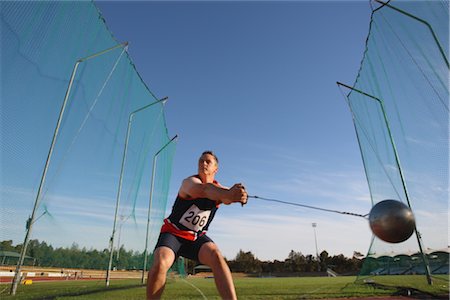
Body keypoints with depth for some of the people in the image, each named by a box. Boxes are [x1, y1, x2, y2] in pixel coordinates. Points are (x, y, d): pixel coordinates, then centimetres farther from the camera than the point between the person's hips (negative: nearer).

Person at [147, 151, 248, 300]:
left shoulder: (218, 188, -1)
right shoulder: (189, 182, -17)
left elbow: (226, 197, -25)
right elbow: (203, 190, -41)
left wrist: (238, 195, -51)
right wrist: (229, 194, -61)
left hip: (197, 237, 3)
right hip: (173, 233, -3)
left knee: (216, 257, -24)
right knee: (160, 263, -28)